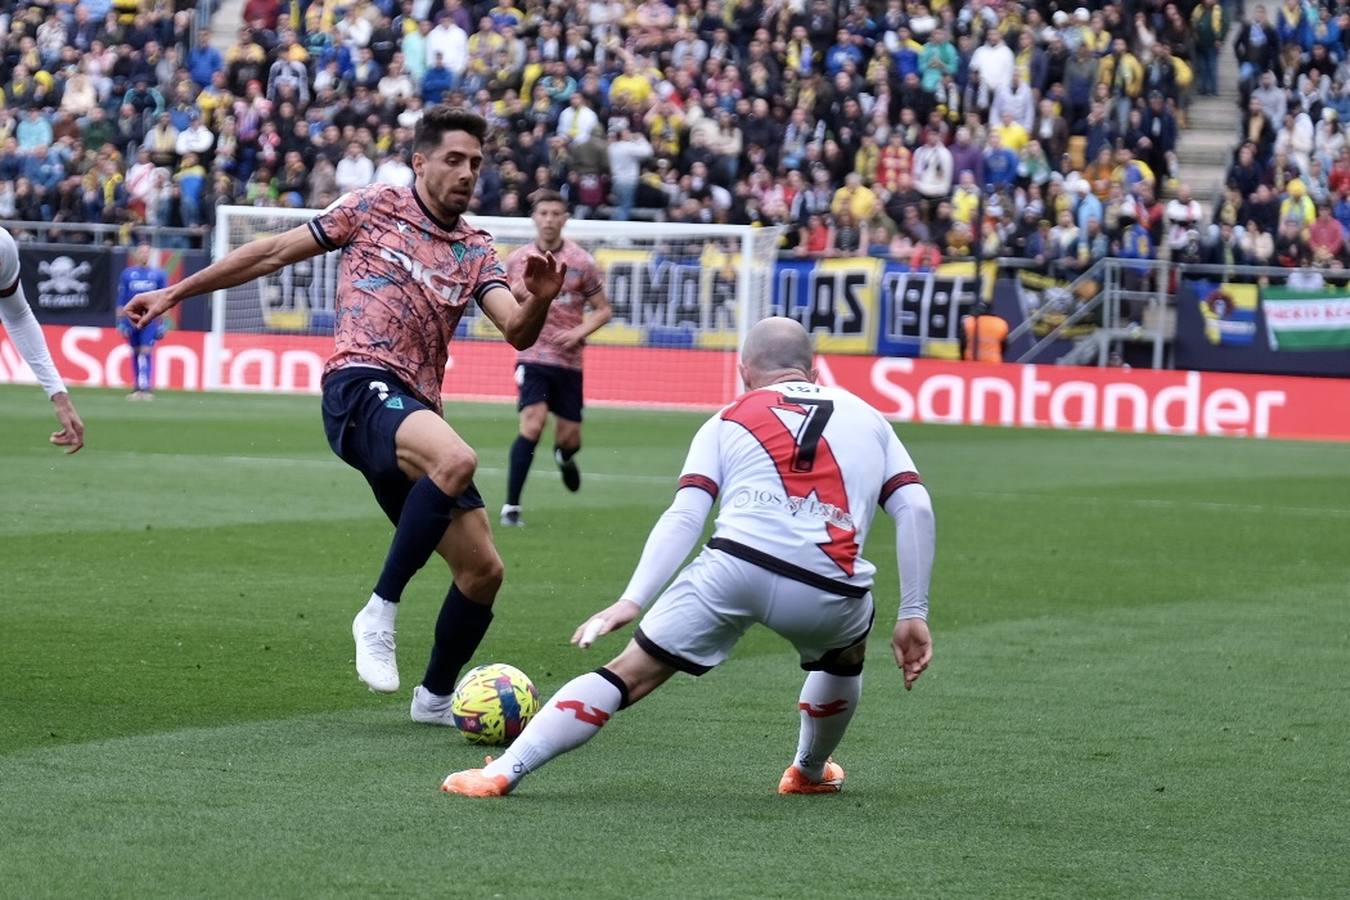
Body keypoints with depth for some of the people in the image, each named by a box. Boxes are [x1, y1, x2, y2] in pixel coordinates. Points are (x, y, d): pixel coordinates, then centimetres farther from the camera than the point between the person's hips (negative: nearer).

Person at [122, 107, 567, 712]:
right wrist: (176, 293, 15)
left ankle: (436, 696, 25)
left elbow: (517, 332, 3)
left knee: (482, 571, 2)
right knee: (455, 460, -38)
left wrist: (538, 300, -20)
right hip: (360, 387, -6)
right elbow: (275, 252, 14)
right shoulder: (374, 208, 8)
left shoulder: (476, 251, 17)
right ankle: (380, 613, -27)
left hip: (417, 412, 6)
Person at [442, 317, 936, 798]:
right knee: (845, 654, 37)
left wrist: (631, 601, 1)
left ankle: (503, 772, -3)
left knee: (629, 672, 5)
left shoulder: (728, 421, 21)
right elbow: (915, 508, 15)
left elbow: (683, 517, 7)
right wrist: (913, 615, 16)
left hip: (736, 565, -1)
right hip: (827, 593, 1)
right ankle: (811, 771, 52)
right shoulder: (867, 417, 26)